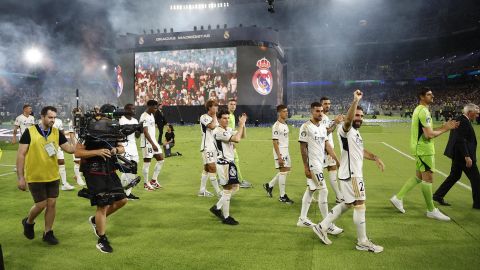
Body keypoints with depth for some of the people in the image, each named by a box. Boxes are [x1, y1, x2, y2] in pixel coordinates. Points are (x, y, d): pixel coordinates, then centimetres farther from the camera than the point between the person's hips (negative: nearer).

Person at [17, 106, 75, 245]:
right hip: (35, 177, -4)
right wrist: (20, 177, -9)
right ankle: (28, 222, 33)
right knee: (41, 204, 1)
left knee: (52, 203, 7)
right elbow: (21, 155, -7)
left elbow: (70, 148, -1)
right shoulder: (29, 132, -9)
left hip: (53, 176, 4)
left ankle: (48, 232, 23)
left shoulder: (57, 133, 1)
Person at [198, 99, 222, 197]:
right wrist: (214, 115, -13)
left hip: (214, 145, 9)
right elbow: (212, 126, -26)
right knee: (213, 168, -10)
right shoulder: (204, 117, -11)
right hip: (207, 146, -9)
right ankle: (218, 191, -7)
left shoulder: (214, 118, 17)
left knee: (207, 168, 12)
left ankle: (202, 190, 19)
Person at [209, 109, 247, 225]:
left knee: (235, 187, 14)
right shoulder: (218, 131, -18)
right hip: (224, 163, -9)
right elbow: (236, 139, -26)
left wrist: (243, 124, -1)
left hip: (230, 162, 9)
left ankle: (217, 207, 25)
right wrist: (241, 125, -17)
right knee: (227, 189, -3)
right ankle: (226, 217, 9)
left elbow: (242, 136, 12)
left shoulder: (229, 129, 12)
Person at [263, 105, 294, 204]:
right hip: (280, 152, -9)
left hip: (286, 151, 9)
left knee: (286, 170, 14)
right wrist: (279, 157, -21)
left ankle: (269, 185, 27)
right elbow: (275, 143, -18)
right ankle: (282, 196, 6)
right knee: (283, 171, -5)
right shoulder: (276, 126, -15)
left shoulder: (285, 125, 12)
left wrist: (286, 154, 17)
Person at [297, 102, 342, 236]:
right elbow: (303, 148, -14)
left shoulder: (323, 127, 10)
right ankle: (328, 225, 1)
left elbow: (327, 145, 11)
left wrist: (337, 160, 6)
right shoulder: (306, 127, -13)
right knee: (323, 191, -7)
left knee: (310, 190, 14)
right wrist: (306, 167, -17)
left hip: (320, 163, 8)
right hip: (312, 164, -8)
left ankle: (302, 219, 25)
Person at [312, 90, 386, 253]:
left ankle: (322, 227, 24)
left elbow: (361, 151, 28)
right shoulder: (346, 130, -14)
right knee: (360, 205, -2)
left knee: (347, 204, 16)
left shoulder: (356, 132, 17)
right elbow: (348, 120, -38)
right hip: (350, 174, -10)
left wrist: (375, 158, 17)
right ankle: (362, 242, 10)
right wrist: (356, 101, -43)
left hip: (354, 173, 10)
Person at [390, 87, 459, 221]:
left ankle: (398, 198, 19)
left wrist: (444, 126, 11)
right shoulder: (424, 111, -17)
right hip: (424, 149, -10)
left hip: (420, 148, 10)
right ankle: (431, 210, 8)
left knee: (419, 176, 16)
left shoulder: (419, 110, 15)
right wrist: (445, 129, -8)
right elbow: (429, 135, -23)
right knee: (428, 178, -2)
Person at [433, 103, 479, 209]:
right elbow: (461, 140, -25)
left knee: (454, 176, 16)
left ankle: (438, 196, 18)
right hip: (462, 155, -10)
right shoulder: (464, 122, -19)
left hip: (457, 155, 10)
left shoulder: (459, 120, 12)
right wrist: (467, 156, -25)